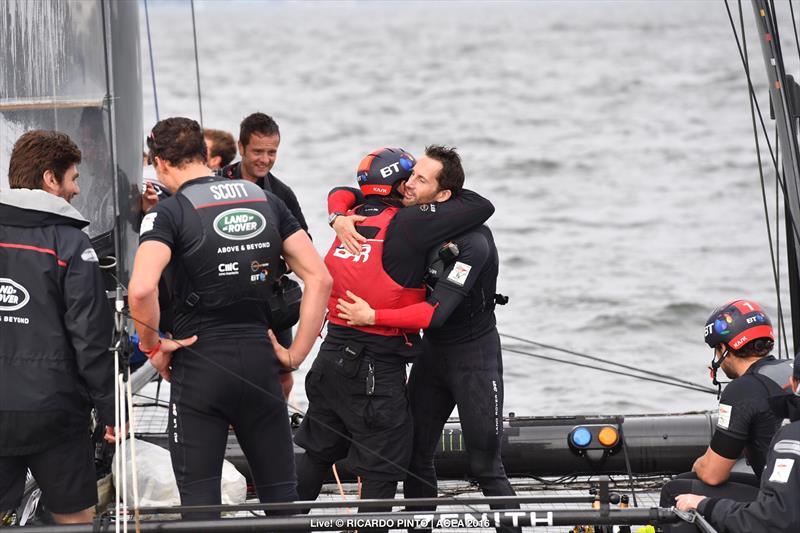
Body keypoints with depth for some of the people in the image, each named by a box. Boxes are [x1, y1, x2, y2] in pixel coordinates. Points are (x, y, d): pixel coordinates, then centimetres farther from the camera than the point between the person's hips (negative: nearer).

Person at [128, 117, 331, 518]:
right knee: (280, 494, 10)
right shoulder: (266, 201, 8)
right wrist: (296, 353, 6)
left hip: (199, 361, -4)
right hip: (258, 360, 4)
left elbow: (141, 289, -23)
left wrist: (152, 347, -7)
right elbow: (319, 278, 5)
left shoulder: (170, 212, -7)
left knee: (199, 498, 2)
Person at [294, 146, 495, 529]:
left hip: (332, 357, 7)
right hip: (377, 369, -7)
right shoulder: (406, 225, -15)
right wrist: (448, 196, 4)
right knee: (383, 468, 2)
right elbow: (481, 208, -13)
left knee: (317, 453, 21)